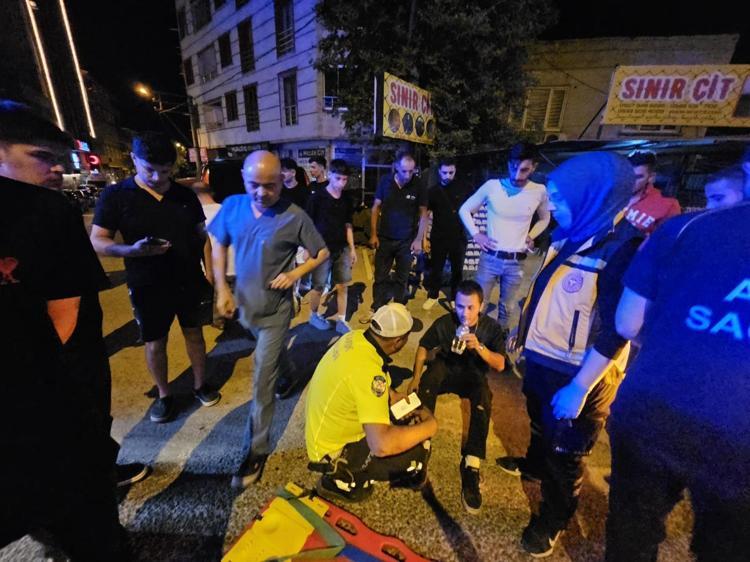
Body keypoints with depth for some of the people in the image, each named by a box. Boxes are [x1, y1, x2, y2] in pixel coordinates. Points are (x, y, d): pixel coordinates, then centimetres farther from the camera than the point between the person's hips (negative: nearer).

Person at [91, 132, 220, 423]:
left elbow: (202, 234, 6)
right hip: (147, 287, -1)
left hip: (189, 282, 2)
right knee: (155, 343, 11)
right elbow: (97, 241, -8)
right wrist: (133, 250, -28)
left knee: (194, 334, 14)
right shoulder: (115, 195, -6)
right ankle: (163, 394, 33)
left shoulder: (185, 194, 1)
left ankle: (200, 384, 34)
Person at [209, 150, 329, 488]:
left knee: (262, 381, 1)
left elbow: (322, 253, -7)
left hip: (275, 309, -5)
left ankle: (256, 450, 19)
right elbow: (219, 246, 6)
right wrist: (222, 288, -4)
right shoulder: (232, 206, -7)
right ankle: (290, 377, 62)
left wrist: (295, 273, -22)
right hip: (244, 304, 5)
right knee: (271, 353, 30)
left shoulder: (294, 217, -18)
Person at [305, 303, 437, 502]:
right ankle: (341, 478, 2)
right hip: (331, 451, -8)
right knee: (419, 451, -16)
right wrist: (430, 425, -25)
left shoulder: (355, 337, -11)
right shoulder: (368, 371, -36)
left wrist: (393, 396, 1)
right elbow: (383, 445, -40)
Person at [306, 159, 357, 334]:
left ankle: (341, 320, 19)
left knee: (342, 286, 7)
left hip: (342, 249, 4)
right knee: (319, 286, 7)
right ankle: (313, 315, 30)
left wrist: (352, 249, 9)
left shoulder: (346, 199, 6)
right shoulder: (317, 197, -8)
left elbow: (348, 226, 12)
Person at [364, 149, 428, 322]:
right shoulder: (385, 182, -6)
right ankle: (375, 309, 23)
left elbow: (423, 214, -3)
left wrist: (419, 240, -6)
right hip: (385, 238, 1)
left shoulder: (418, 186, -9)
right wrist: (373, 234, -4)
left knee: (402, 278, 12)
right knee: (380, 276, 10)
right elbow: (376, 208, 1)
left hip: (407, 241, -1)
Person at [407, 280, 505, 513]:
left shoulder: (491, 327, -12)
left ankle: (471, 465, -30)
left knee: (484, 398, -34)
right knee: (434, 369, -35)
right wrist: (416, 379, -17)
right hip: (446, 370, 0)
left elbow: (500, 365, -17)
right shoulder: (444, 323, -14)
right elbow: (423, 347, -5)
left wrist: (479, 347, -35)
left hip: (473, 376, 0)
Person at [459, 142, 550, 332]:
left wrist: (530, 236, 2)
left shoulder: (539, 191, -3)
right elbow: (464, 209, 4)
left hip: (516, 262, 2)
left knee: (508, 309, 15)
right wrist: (476, 234, -6)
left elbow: (544, 219, 17)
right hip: (490, 257, -1)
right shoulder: (492, 186, -8)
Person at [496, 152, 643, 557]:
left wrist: (579, 388, -24)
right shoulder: (567, 236, 2)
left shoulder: (624, 250, -23)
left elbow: (615, 331, -24)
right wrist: (522, 328, 18)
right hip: (540, 357, 8)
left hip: (579, 373, -7)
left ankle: (553, 520, 38)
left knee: (565, 450, 13)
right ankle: (534, 463, 58)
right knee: (540, 423, 30)